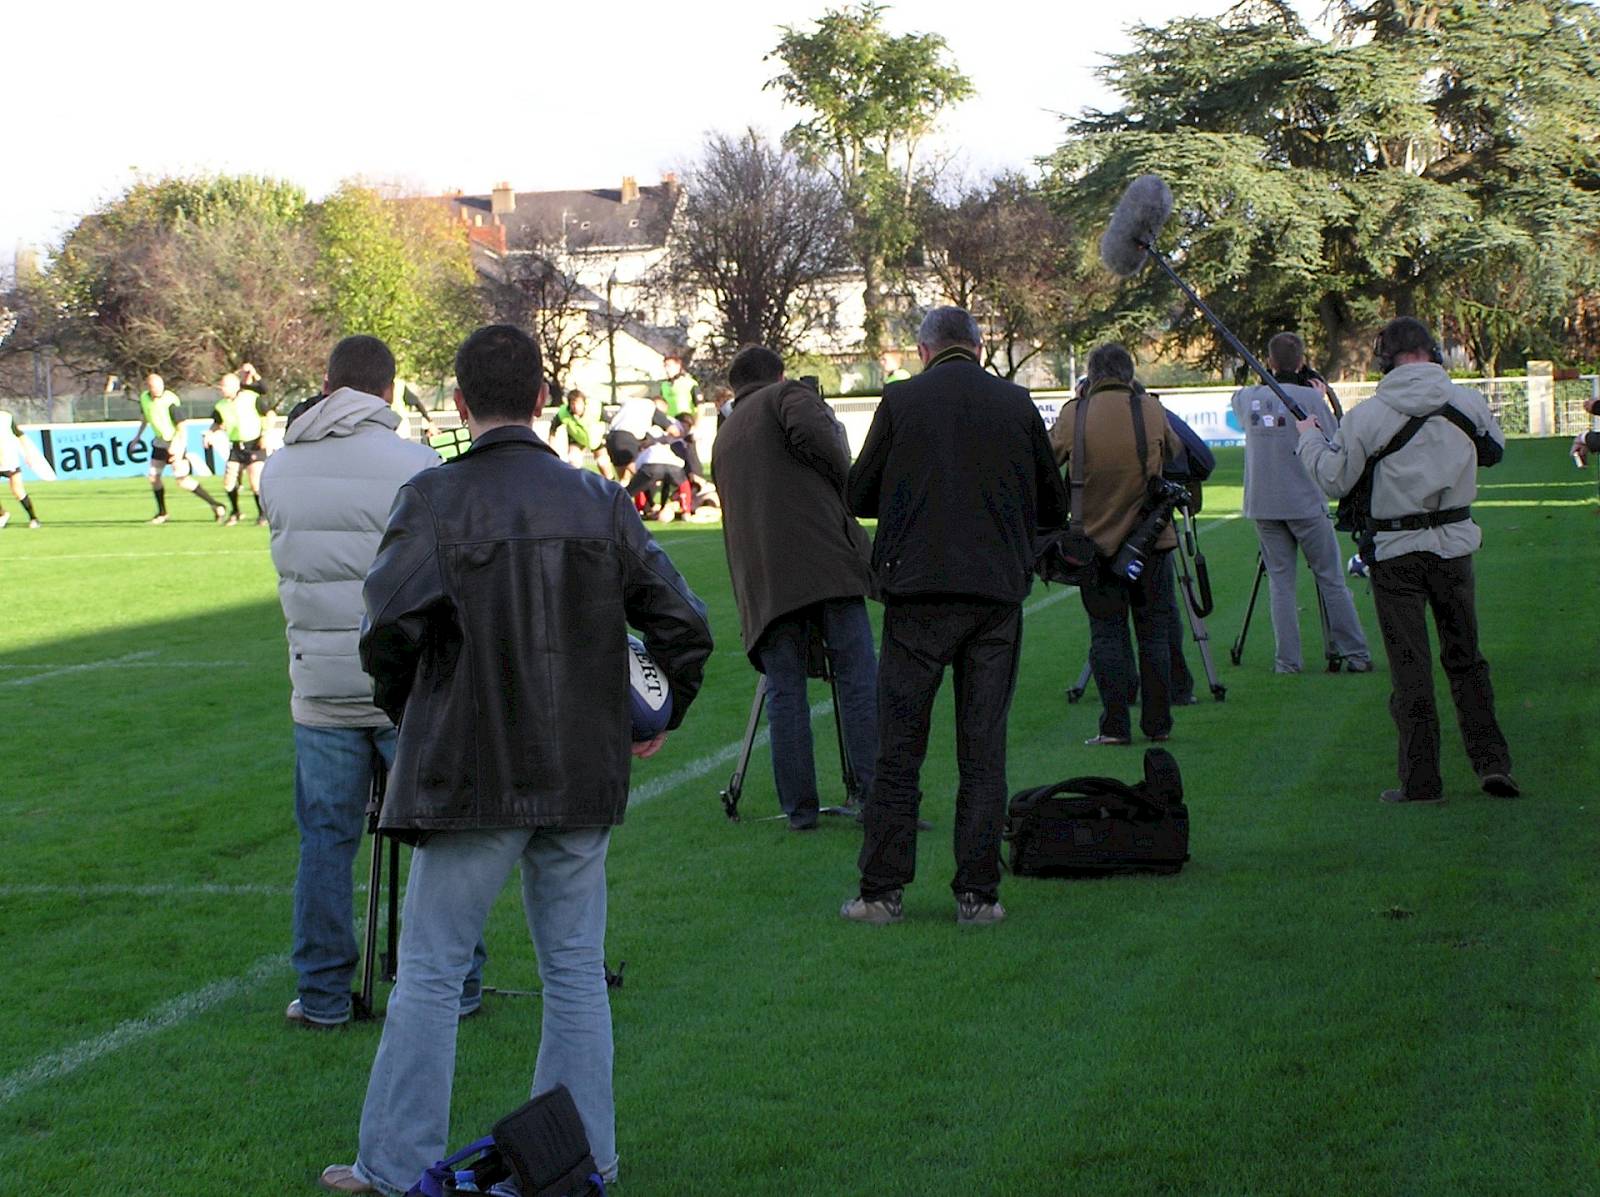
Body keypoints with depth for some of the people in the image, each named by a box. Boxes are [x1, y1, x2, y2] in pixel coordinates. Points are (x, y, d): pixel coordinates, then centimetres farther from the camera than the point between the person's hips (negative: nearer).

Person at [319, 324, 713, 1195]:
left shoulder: (435, 499, -8)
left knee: (430, 972, 4)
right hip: (582, 776, 4)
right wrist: (660, 721, 17)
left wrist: (404, 710, 0)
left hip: (470, 772, -4)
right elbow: (683, 626, 2)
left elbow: (391, 625, -19)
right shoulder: (600, 502, 4)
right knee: (575, 967, 12)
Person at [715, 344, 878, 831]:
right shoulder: (788, 394, 10)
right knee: (858, 678, -2)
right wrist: (846, 480, 3)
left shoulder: (725, 436, 27)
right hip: (825, 561, -5)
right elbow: (812, 433, -12)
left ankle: (799, 807, 2)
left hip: (762, 579, 5)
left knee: (785, 690, 5)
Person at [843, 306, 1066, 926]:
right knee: (984, 751, 6)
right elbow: (1054, 508, 14)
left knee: (898, 750, 4)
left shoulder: (901, 401, 0)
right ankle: (977, 893, 6)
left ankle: (882, 891, 5)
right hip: (998, 595, 2)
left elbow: (859, 495, 8)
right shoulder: (1017, 405, 6)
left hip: (918, 593, -2)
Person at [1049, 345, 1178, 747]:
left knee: (1107, 634, 5)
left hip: (1096, 541, 0)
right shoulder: (1150, 409, -4)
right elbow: (1174, 451, 13)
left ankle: (1115, 726, -1)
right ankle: (1157, 724, 11)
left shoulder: (1074, 414, -5)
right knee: (1154, 633, 9)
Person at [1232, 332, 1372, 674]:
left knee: (1280, 582, 7)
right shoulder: (1310, 399, -10)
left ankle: (1287, 659, 2)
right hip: (1306, 504, -3)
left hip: (1262, 505, 3)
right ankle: (1355, 655, 7)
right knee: (1330, 580, 5)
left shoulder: (1246, 399, 2)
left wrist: (1269, 380, 23)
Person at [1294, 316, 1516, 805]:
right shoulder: (1469, 403, -3)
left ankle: (1421, 782, 2)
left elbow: (1334, 480, -6)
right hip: (1454, 545, 3)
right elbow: (1493, 450, 15)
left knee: (1410, 669, 1)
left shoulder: (1367, 416, -13)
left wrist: (1309, 437, 11)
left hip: (1396, 553, -3)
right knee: (1465, 659, 15)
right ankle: (1492, 762, 12)